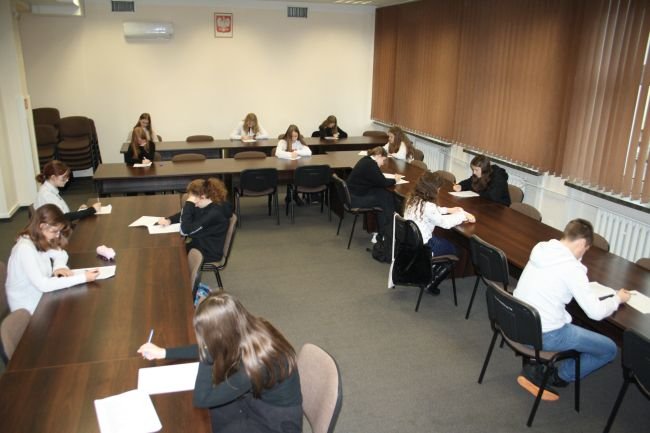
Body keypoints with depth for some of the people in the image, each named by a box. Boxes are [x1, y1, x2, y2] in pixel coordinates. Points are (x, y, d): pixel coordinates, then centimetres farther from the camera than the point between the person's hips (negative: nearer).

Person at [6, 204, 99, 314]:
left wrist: (59, 267, -10)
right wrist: (83, 277, -32)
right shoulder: (25, 249, -27)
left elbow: (61, 253, 14)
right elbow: (43, 285, -33)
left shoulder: (41, 241, -2)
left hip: (41, 298, 7)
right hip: (29, 309, -7)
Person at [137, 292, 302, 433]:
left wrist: (207, 357, -26)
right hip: (255, 401, 7)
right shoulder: (250, 331, -15)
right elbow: (209, 349, 4)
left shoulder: (255, 364, -36)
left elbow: (201, 399, -26)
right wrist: (163, 353, 6)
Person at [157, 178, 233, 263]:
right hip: (199, 244, 8)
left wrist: (189, 203, -25)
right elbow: (183, 215, 14)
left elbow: (185, 231, -29)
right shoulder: (205, 205, -1)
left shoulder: (215, 213, -29)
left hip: (209, 253, -8)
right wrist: (169, 220, -5)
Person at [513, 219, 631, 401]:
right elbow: (596, 312, -14)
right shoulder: (572, 268, -20)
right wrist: (617, 298, 5)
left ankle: (535, 368, 20)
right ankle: (559, 377, 16)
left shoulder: (540, 249, 1)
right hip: (544, 336, -7)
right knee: (609, 349, 11)